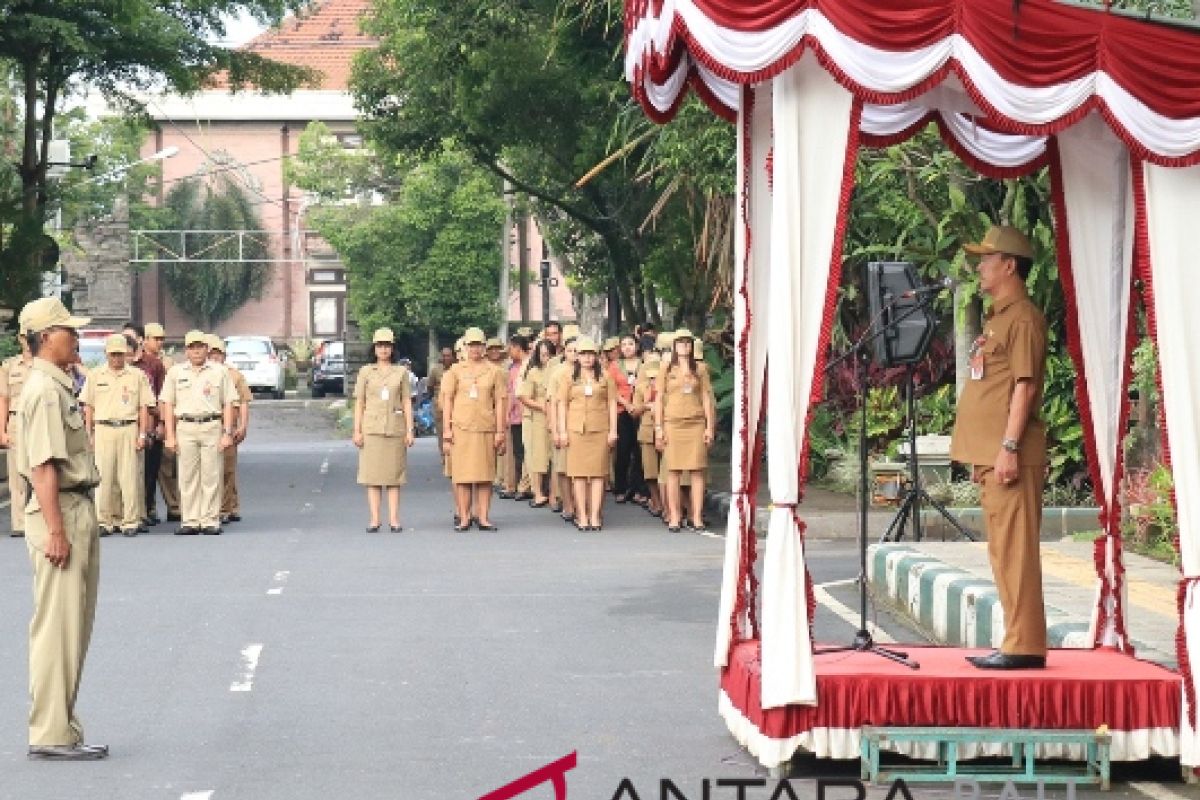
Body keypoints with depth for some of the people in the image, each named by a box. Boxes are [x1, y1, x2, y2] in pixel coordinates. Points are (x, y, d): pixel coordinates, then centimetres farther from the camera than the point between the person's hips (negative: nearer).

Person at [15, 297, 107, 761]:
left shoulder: (60, 386, 16)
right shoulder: (44, 390, -16)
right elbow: (43, 466, -22)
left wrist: (78, 524, 18)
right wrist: (55, 530, -25)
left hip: (78, 510, 11)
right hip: (60, 513, -11)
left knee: (74, 626, 14)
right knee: (57, 627, -7)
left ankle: (62, 729, 20)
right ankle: (50, 735, -3)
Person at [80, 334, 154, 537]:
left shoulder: (137, 375, 7)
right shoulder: (95, 375, 10)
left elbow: (144, 407, 6)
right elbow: (88, 407, 12)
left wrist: (142, 434, -1)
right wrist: (89, 434, 6)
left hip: (129, 429, -1)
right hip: (103, 429, 1)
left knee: (130, 477, -3)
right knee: (103, 477, -1)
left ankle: (130, 521, 1)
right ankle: (105, 521, 4)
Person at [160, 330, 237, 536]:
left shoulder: (220, 371, 8)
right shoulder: (176, 372, 11)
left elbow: (228, 404, 7)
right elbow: (168, 404, 10)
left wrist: (227, 433, -2)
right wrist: (170, 435, 2)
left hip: (212, 427, -1)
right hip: (185, 428, 1)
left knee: (211, 476, -2)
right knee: (187, 477, 1)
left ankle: (211, 521, 2)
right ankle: (189, 521, 5)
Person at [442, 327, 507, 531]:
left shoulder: (494, 371, 8)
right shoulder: (455, 371, 7)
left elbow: (501, 402, 6)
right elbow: (447, 399, 7)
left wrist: (500, 431, 1)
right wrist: (447, 429, -1)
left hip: (486, 429, 0)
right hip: (461, 428, 0)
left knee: (485, 475, 1)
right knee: (462, 474, -1)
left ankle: (483, 517, 6)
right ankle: (463, 517, 4)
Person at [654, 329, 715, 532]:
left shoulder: (700, 369, 10)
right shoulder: (666, 370, 8)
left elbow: (706, 398, 9)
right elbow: (659, 400, 7)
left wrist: (709, 426, 2)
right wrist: (658, 428, 0)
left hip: (696, 424, 1)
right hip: (672, 424, 0)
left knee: (697, 471, -2)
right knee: (673, 471, -2)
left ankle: (697, 517, 0)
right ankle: (674, 517, 0)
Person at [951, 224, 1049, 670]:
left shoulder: (1023, 318, -9)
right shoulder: (997, 319, 20)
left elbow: (1025, 386, -16)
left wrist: (1009, 446, -22)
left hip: (1010, 454, -10)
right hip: (988, 453, 10)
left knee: (1015, 549, -10)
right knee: (1003, 551, 10)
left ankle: (1025, 645, -10)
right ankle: (1016, 642, 14)